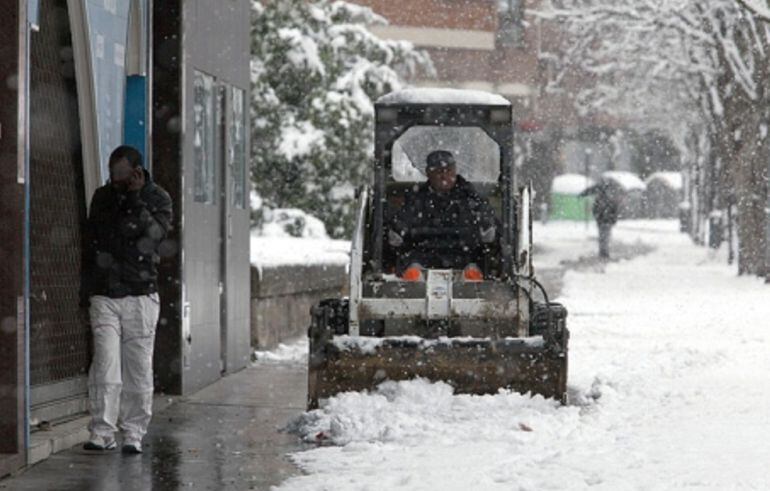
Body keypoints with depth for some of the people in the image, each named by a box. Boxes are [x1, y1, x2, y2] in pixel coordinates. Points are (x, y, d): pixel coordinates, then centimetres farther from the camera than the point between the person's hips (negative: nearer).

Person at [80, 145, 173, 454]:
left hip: (140, 296, -2)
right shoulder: (103, 197, 11)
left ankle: (133, 433, 9)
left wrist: (136, 201, -22)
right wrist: (86, 288, 17)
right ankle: (102, 433, -8)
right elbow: (90, 243, 19)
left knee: (138, 368, 0)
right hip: (104, 295, 2)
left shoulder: (157, 199, 1)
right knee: (105, 365, -9)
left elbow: (155, 233, -16)